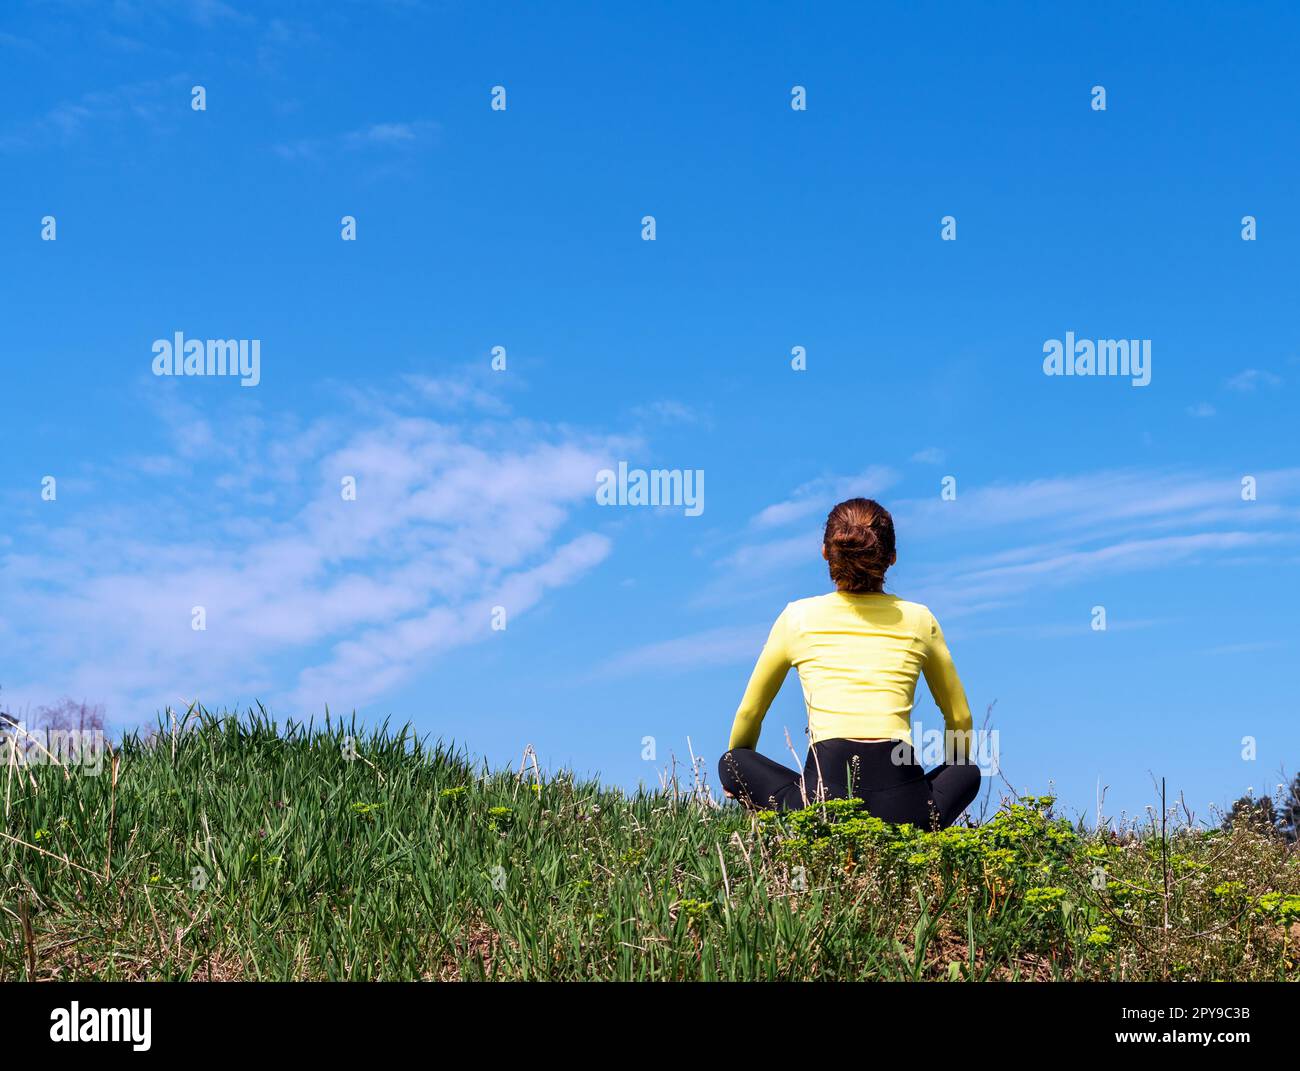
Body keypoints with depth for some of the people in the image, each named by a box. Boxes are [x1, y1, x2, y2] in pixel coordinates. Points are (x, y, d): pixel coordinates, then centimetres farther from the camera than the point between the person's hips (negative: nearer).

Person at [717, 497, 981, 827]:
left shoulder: (798, 617, 10)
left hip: (822, 800, -1)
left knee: (732, 762, 28)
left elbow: (749, 713, 21)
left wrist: (737, 773, 41)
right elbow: (960, 719, 24)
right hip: (904, 807, 1)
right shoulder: (918, 619, 13)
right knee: (969, 772, 34)